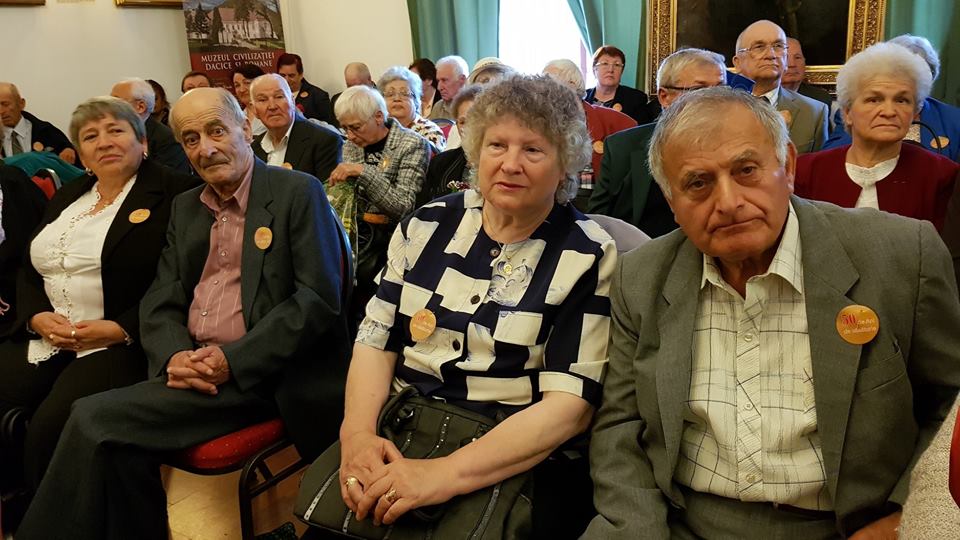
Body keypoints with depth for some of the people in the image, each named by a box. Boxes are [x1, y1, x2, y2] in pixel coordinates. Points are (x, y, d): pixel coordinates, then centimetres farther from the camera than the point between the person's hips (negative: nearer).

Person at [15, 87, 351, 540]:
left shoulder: (298, 192, -3)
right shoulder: (185, 207, 17)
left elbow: (319, 298, -11)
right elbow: (160, 301, 13)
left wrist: (234, 360, -17)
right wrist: (173, 355, -9)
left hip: (263, 375, -5)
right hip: (193, 368, 6)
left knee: (96, 420, -19)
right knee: (99, 424, -20)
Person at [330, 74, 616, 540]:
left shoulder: (589, 257, -7)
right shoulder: (428, 225, 5)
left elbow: (571, 402, -13)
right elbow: (377, 338, 5)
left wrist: (446, 473, -23)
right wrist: (357, 431, -14)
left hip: (515, 463, -3)